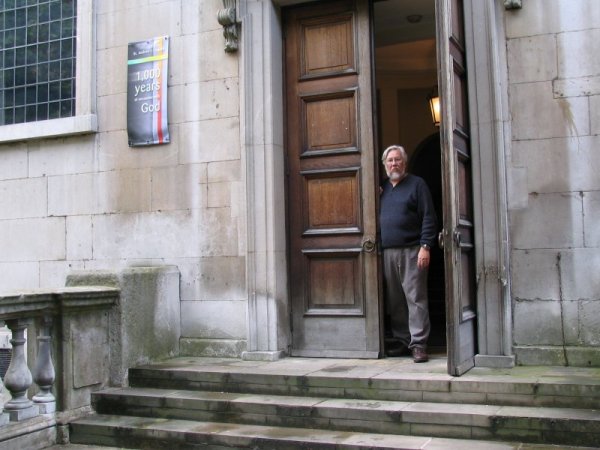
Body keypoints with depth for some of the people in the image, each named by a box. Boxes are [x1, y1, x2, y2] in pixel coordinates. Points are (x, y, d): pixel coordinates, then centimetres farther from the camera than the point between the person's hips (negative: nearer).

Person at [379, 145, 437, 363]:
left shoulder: (417, 184, 3)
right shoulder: (382, 188, 17)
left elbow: (428, 218, -4)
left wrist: (425, 247, -13)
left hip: (411, 251, -5)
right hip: (387, 252, 5)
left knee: (415, 298, -5)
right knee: (394, 300, 8)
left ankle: (419, 344, -2)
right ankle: (402, 340, 17)